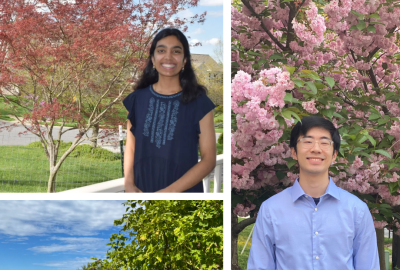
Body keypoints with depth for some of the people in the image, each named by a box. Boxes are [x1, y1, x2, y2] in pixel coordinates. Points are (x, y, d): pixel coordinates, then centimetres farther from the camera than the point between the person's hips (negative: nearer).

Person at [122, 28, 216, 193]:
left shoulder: (199, 103, -7)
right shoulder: (137, 99, 1)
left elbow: (209, 159, -9)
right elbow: (130, 148, 6)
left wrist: (171, 191, -17)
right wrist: (129, 184, -11)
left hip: (183, 191, -2)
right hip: (141, 189, 2)